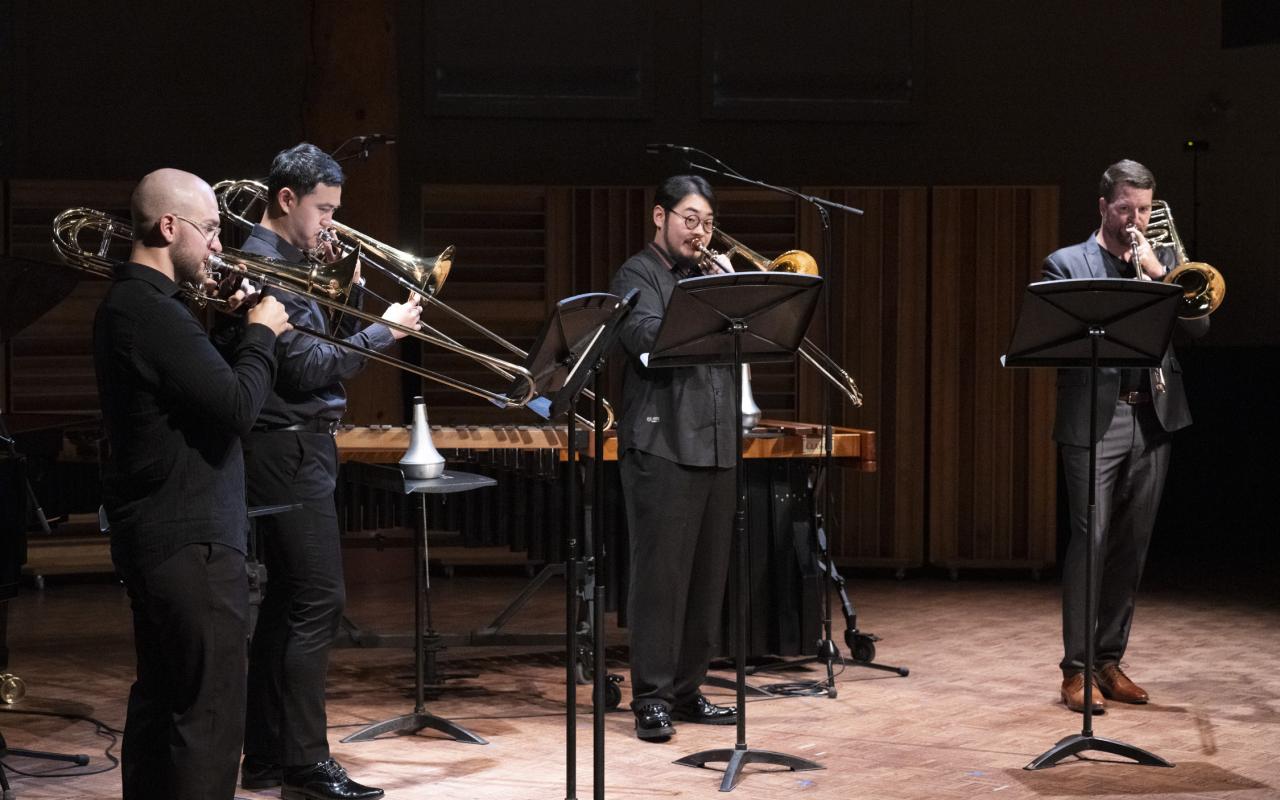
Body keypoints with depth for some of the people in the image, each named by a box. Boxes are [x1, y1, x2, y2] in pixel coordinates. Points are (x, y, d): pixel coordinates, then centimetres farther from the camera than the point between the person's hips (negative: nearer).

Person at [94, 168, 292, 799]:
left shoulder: (127, 303, 13)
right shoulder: (154, 313, -20)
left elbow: (199, 383, 18)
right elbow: (238, 407, -24)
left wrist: (232, 325, 6)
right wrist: (261, 333, -9)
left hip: (154, 536, 11)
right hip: (189, 540, -11)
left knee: (161, 700, 19)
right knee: (209, 714, -8)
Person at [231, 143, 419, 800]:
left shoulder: (290, 262, 16)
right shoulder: (264, 266, -15)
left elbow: (322, 343, 18)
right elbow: (308, 366, -20)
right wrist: (385, 329, -13)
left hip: (299, 446, 11)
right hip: (288, 447, -11)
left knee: (286, 601, 12)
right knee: (318, 602, -10)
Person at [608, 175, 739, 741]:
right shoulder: (638, 275, 0)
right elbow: (647, 337, -19)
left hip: (715, 445, 7)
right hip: (661, 445, -7)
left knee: (707, 577, 8)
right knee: (660, 573, -7)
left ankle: (686, 690, 16)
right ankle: (651, 698, -4)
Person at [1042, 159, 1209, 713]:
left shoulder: (1163, 261, 16)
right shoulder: (1066, 264, 4)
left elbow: (1199, 325, 5)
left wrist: (1159, 273, -7)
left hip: (1152, 418, 4)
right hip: (1094, 418, -4)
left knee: (1131, 547, 6)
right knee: (1089, 541, -9)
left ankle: (1109, 660, 15)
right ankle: (1075, 669, -5)